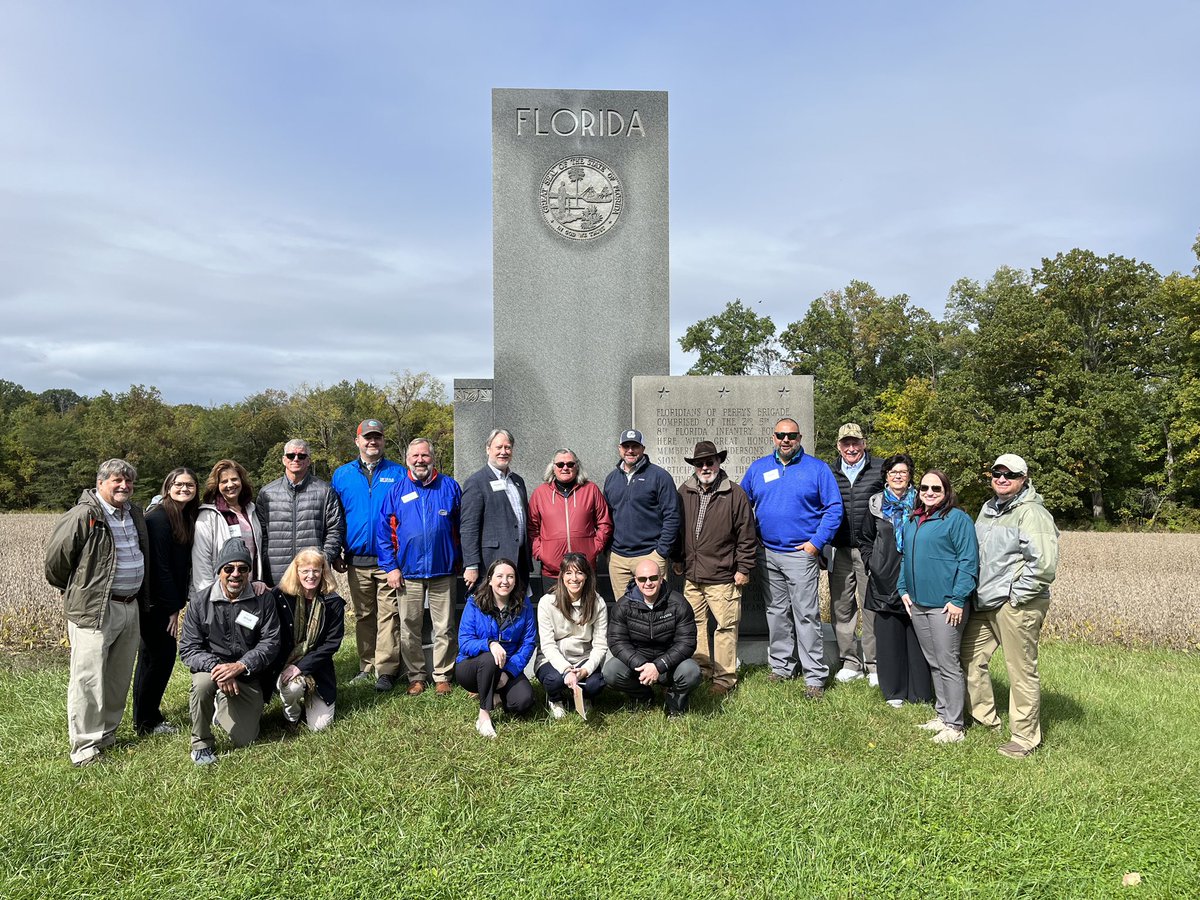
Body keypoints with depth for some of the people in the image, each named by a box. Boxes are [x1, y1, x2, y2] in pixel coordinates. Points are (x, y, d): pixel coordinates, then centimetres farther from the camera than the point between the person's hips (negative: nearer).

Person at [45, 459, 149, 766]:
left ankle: (106, 734, 29)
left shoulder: (135, 513, 11)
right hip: (94, 610, -7)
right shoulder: (83, 515, -13)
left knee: (119, 678, 15)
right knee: (88, 679, -4)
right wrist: (72, 589, 7)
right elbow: (56, 556, -8)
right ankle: (84, 747, 6)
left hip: (130, 607, 7)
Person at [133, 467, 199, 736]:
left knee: (152, 654, 18)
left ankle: (147, 712, 32)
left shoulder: (186, 518, 9)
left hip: (166, 599, 9)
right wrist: (172, 608, -16)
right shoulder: (159, 518, -17)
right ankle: (146, 721, 11)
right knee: (161, 654, -2)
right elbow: (159, 565, -18)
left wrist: (177, 602, 5)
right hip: (154, 601, -9)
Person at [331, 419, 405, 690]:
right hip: (357, 561, 3)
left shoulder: (398, 473, 4)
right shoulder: (342, 474, 10)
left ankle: (386, 670, -1)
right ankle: (367, 666, 21)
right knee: (363, 616, 11)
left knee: (388, 615, -6)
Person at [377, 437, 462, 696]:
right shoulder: (397, 490, 5)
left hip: (442, 570, -1)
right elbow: (385, 531, 4)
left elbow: (462, 527, 8)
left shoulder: (450, 487, 4)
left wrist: (459, 559, 4)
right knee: (409, 628, 8)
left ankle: (442, 676, 17)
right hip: (408, 572, 1)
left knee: (444, 628, 5)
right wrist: (390, 566, -2)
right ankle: (416, 677, 21)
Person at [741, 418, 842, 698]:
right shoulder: (758, 468, 9)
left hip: (801, 554, -4)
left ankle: (815, 676, 1)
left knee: (806, 615, -6)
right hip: (769, 554, 4)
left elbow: (834, 507, -4)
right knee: (776, 613, 12)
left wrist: (817, 542, -10)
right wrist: (753, 536, 6)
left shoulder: (817, 468, -1)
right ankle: (782, 665, 25)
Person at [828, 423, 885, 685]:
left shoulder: (880, 469, 2)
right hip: (839, 551, 3)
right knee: (841, 607, 7)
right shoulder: (829, 473, 9)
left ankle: (874, 664, 12)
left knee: (871, 606, 0)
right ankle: (851, 661, 20)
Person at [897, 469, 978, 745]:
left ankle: (954, 725, 8)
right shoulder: (913, 521, 14)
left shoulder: (957, 518, -9)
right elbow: (905, 557, 23)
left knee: (948, 664, -1)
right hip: (917, 603, 8)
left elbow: (969, 561, -13)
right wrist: (903, 588, 12)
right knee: (933, 663, 16)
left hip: (944, 605, -8)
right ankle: (942, 714, 27)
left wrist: (958, 599, -17)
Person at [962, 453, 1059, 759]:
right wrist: (974, 591, 18)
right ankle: (986, 718, 31)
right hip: (984, 603, 9)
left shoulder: (1032, 513, -13)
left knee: (1021, 671, 1)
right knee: (969, 657, 15)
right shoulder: (988, 509, 15)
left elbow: (1044, 564, -21)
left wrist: (1015, 595, -15)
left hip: (1016, 605, -9)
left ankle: (1024, 738, 14)